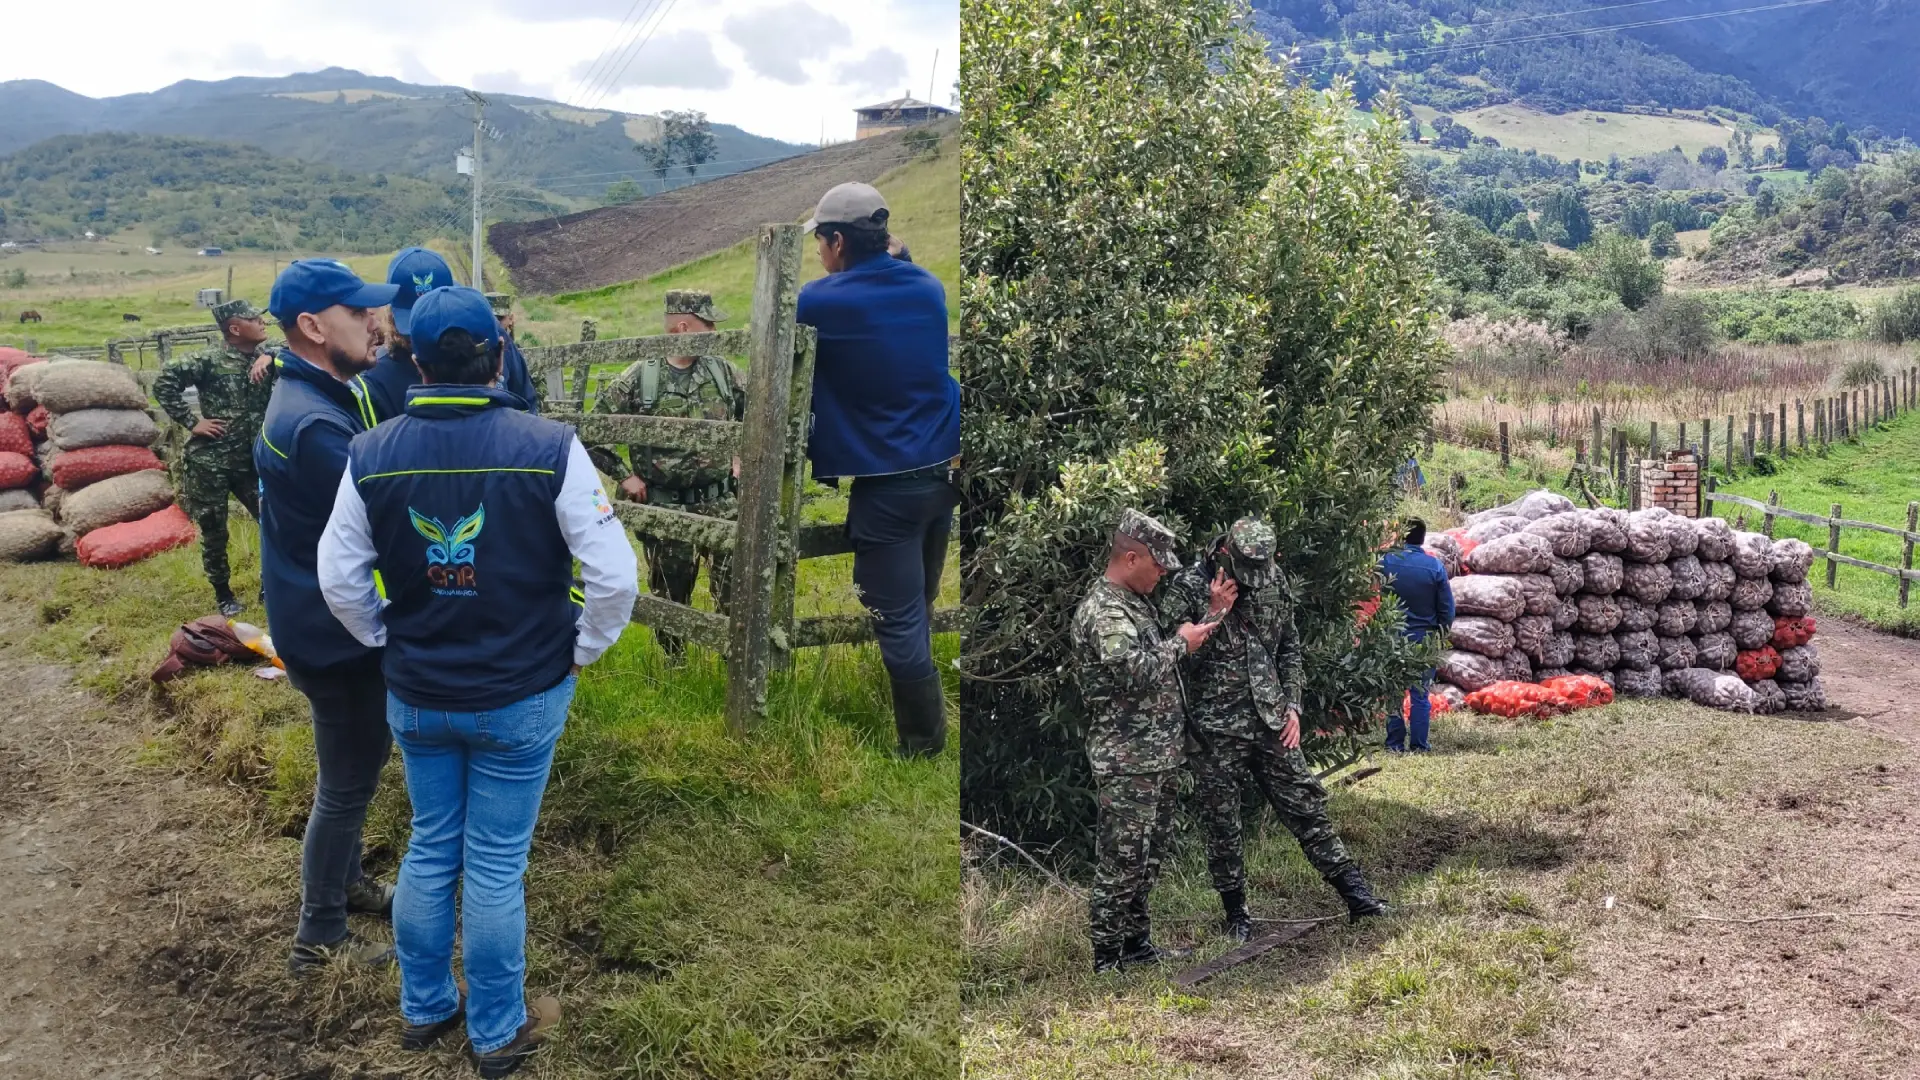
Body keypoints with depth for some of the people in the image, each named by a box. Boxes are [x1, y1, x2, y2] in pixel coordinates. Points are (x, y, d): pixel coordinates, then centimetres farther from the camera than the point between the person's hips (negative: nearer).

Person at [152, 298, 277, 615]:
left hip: (249, 462, 5)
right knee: (214, 533, 7)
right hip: (210, 463, -4)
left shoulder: (264, 359, 5)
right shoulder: (210, 360, -9)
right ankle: (224, 596, 23)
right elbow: (164, 383, -9)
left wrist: (271, 357, -15)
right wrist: (191, 421, -11)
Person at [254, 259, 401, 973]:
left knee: (354, 770, 25)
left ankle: (345, 882, 44)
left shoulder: (317, 398, 6)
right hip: (337, 634, -10)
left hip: (332, 622, 10)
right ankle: (320, 939, 19)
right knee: (347, 784, 4)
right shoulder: (313, 425, -28)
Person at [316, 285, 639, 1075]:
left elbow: (339, 580, -1)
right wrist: (583, 650, -2)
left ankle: (424, 1008, 38)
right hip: (520, 698, -3)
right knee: (497, 866, 9)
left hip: (416, 697, 3)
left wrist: (387, 642, 13)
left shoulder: (371, 455, -8)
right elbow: (614, 575, -18)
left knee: (430, 849, 21)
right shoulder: (549, 448, -18)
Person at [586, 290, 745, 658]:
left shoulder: (723, 371, 2)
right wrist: (623, 476, -5)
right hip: (665, 510, -2)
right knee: (669, 593, 10)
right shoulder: (639, 379, -8)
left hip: (721, 504, 2)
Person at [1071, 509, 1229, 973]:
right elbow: (1136, 670, -30)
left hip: (1160, 757, 10)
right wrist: (1180, 642, -14)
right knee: (1121, 862, -3)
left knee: (1150, 856, 18)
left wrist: (1210, 614, 14)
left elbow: (1163, 661, 23)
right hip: (1128, 763, -10)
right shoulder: (1102, 610, -18)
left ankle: (1137, 941, 30)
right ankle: (1106, 961, 5)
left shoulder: (1137, 601, 14)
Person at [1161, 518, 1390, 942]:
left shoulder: (1276, 580, 3)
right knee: (1222, 824, 5)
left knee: (1305, 804, 7)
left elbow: (1289, 647, 14)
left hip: (1271, 720, 4)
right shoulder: (1189, 586, -12)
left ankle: (1354, 892, 15)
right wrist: (1213, 612, -23)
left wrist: (1293, 705, 6)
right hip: (1216, 729, -3)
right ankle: (1236, 913, 20)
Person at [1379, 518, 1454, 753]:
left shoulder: (1386, 562, -8)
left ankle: (1395, 744, 9)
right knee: (1420, 694, 6)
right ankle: (1419, 745, 5)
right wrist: (1441, 633, 12)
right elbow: (1447, 608, -2)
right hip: (1424, 639, 0)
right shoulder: (1435, 566, -8)